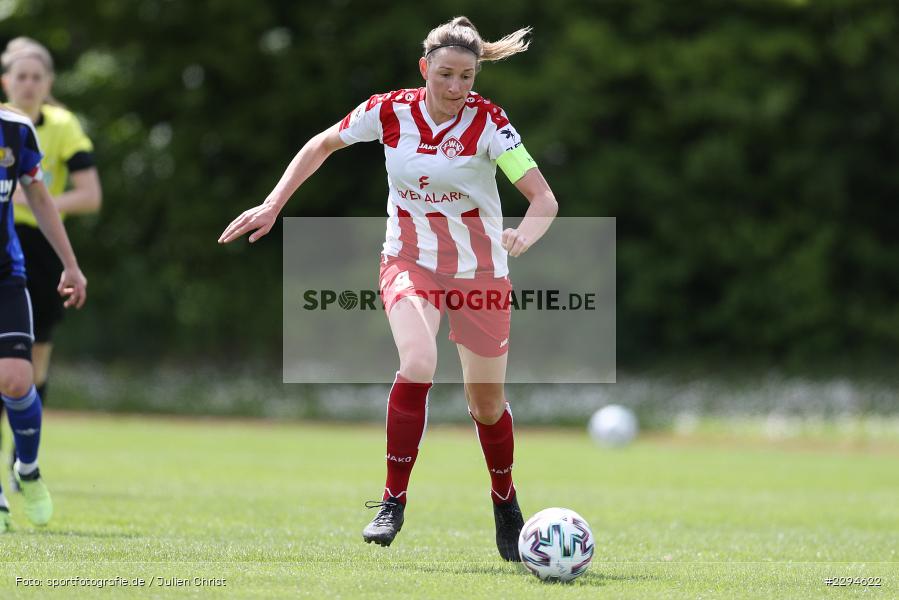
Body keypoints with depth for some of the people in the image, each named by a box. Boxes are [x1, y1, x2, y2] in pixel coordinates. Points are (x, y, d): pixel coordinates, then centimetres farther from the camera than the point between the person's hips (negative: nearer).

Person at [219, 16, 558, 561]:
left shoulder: (487, 122, -15)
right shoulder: (389, 111, -9)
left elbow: (545, 198, -18)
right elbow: (322, 145, 9)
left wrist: (524, 236, -38)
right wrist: (273, 205, 4)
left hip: (479, 269, 0)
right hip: (409, 264, 0)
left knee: (487, 404, 7)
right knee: (418, 363, -28)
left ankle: (505, 502, 35)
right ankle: (393, 502, -18)